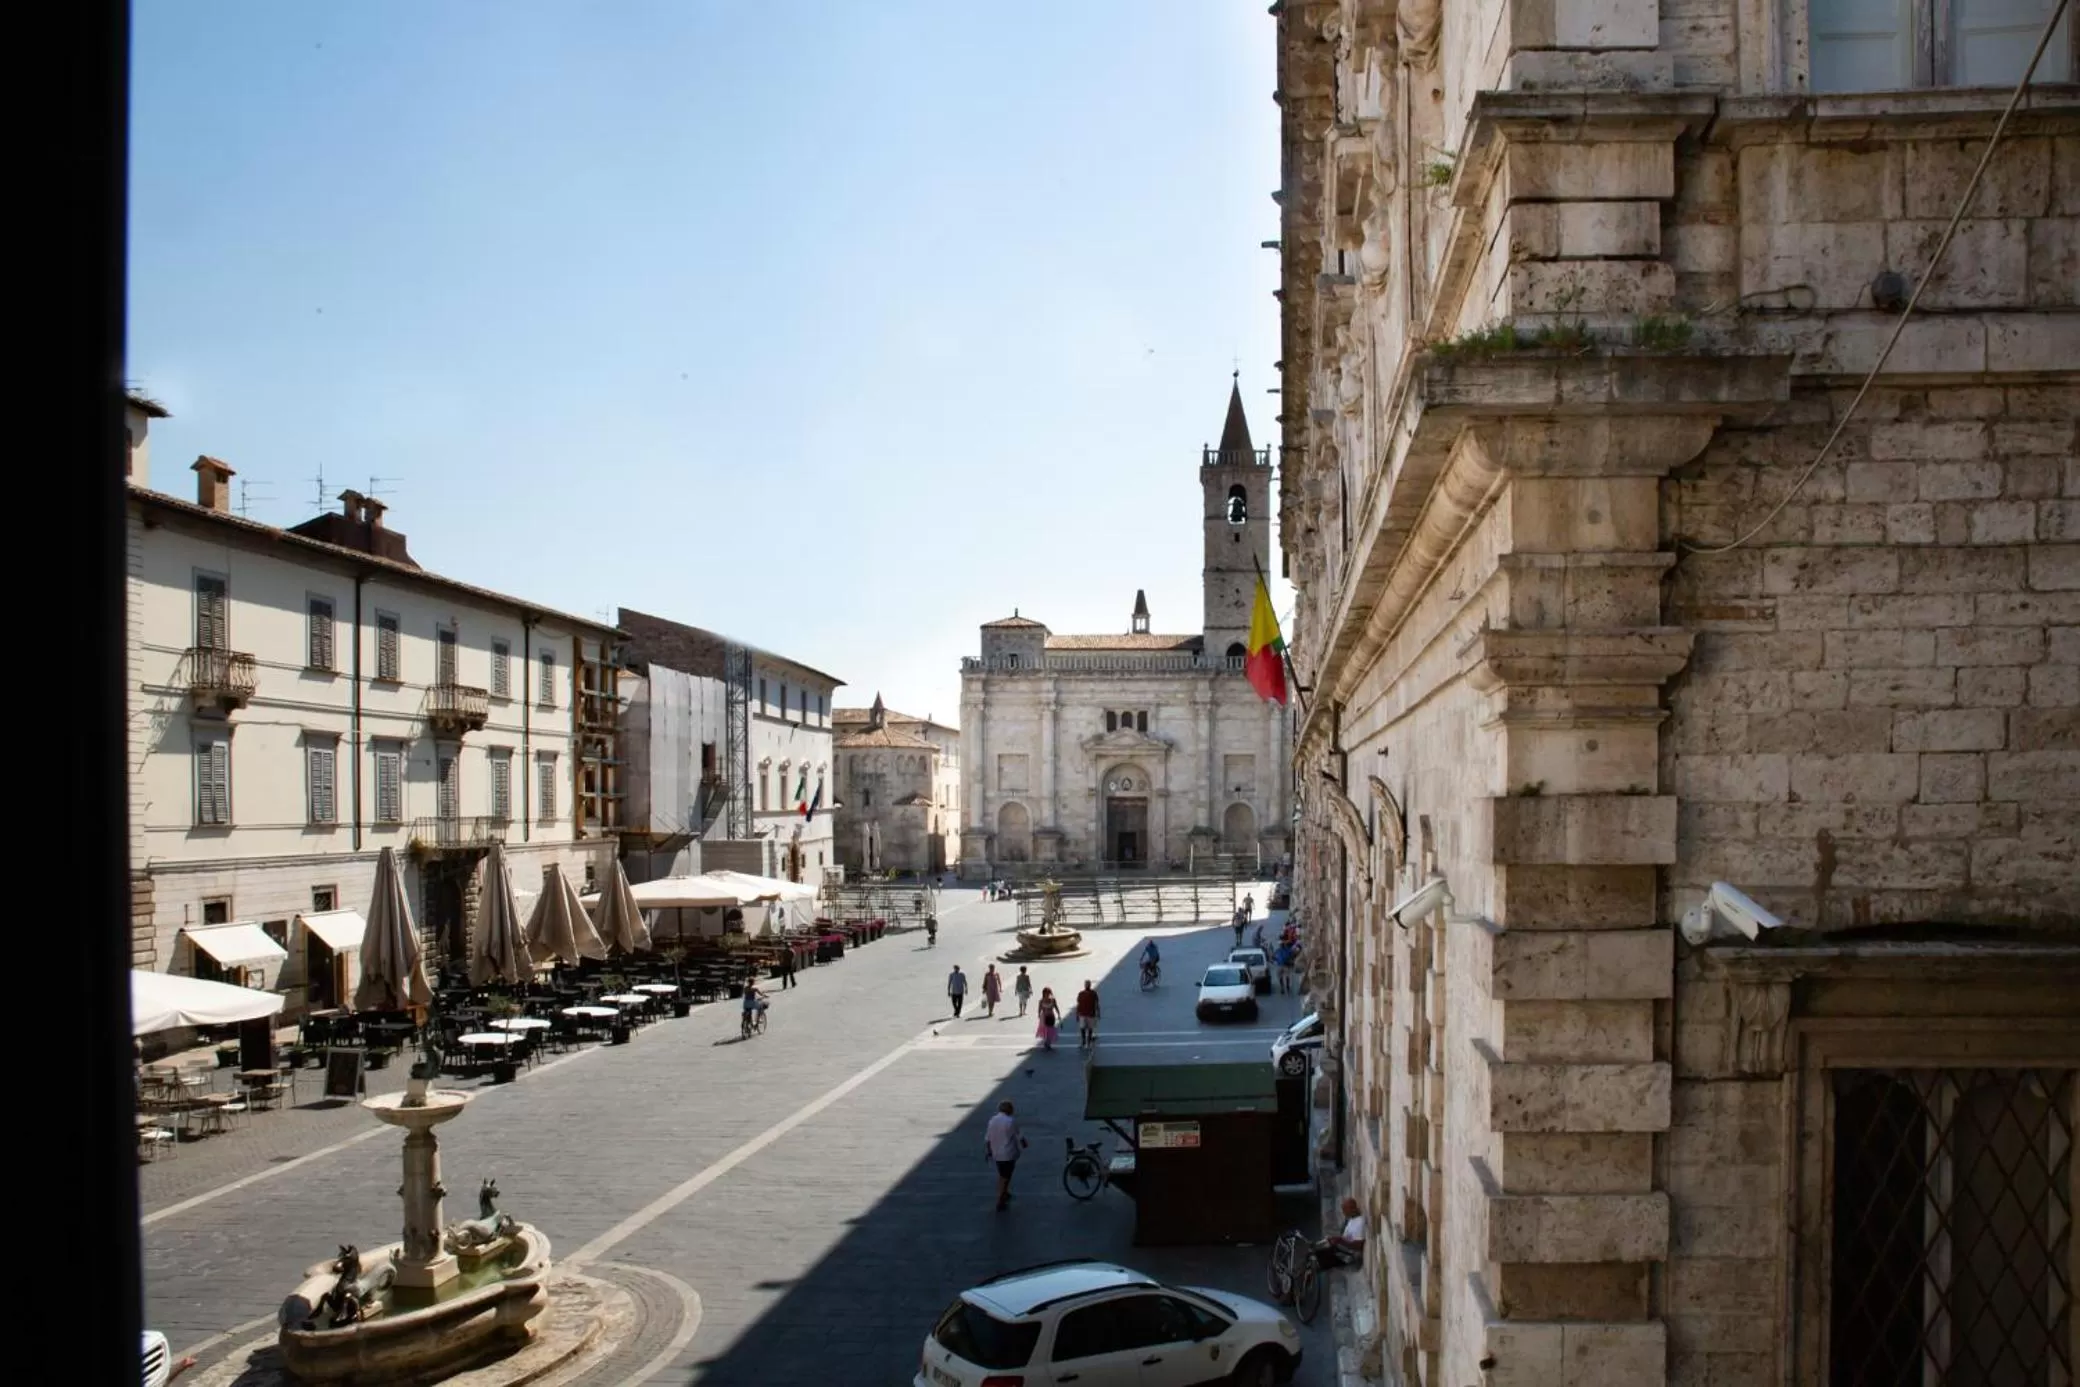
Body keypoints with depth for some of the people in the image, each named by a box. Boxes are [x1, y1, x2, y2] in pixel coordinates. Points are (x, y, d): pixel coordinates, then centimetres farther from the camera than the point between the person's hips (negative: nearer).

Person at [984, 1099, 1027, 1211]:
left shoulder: (992, 1121, 1)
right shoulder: (1011, 1121, -17)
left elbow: (987, 1139, 6)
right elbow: (1019, 1136, -8)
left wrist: (988, 1151, 17)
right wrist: (1024, 1144, 12)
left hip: (996, 1154, 6)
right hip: (1008, 1154, -6)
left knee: (1002, 1175, 24)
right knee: (1005, 1177, 4)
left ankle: (1004, 1194, 37)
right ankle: (1000, 1201, 7)